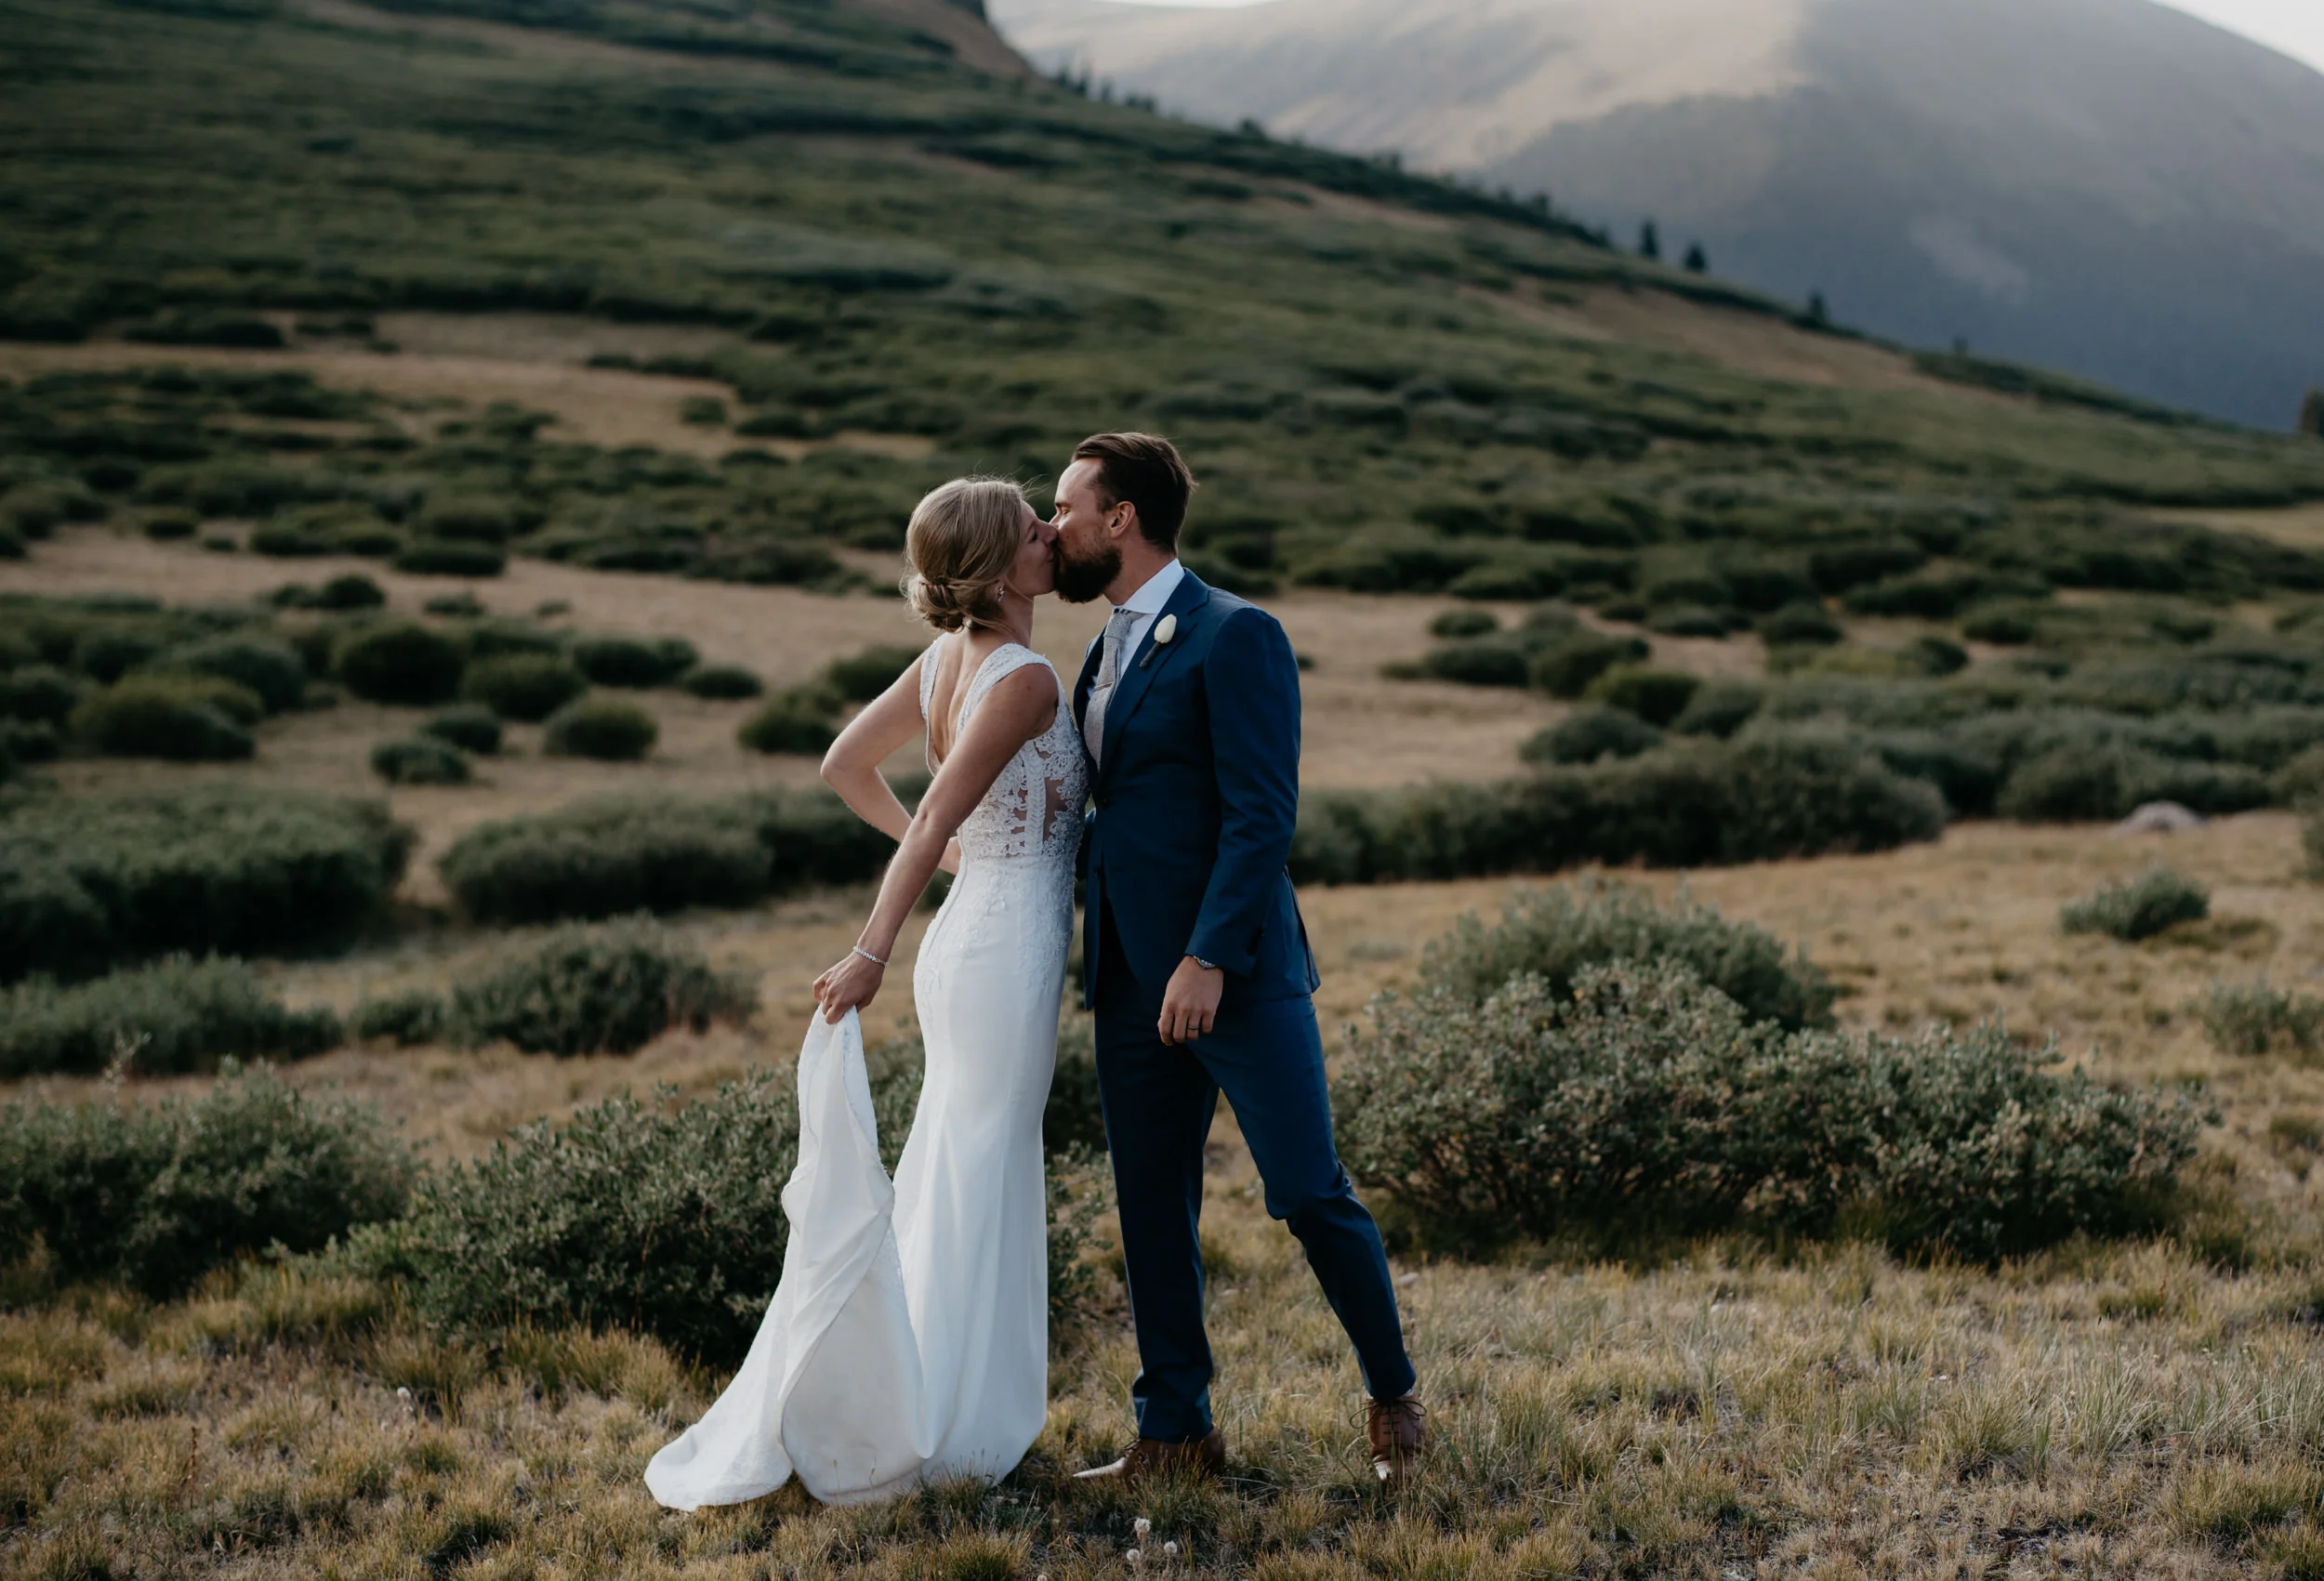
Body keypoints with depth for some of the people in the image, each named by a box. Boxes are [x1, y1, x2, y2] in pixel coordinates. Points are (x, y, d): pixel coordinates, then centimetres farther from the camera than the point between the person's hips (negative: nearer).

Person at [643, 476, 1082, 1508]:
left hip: (969, 943, 9)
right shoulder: (1023, 679, -18)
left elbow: (844, 765, 15)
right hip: (1008, 949, -9)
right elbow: (938, 817, -23)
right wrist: (871, 953, -24)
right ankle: (935, 1430, 9)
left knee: (958, 1185, 16)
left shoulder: (948, 661, 7)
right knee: (976, 1191, 0)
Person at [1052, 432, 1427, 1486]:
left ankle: (1394, 1401, 17)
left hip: (1233, 971, -8)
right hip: (1132, 982, 8)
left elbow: (1262, 814, -17)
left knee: (1309, 1193, -3)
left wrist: (1208, 959, -22)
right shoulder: (1106, 655, 17)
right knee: (1151, 1210, 10)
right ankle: (1175, 1432, 20)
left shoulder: (1234, 638, -10)